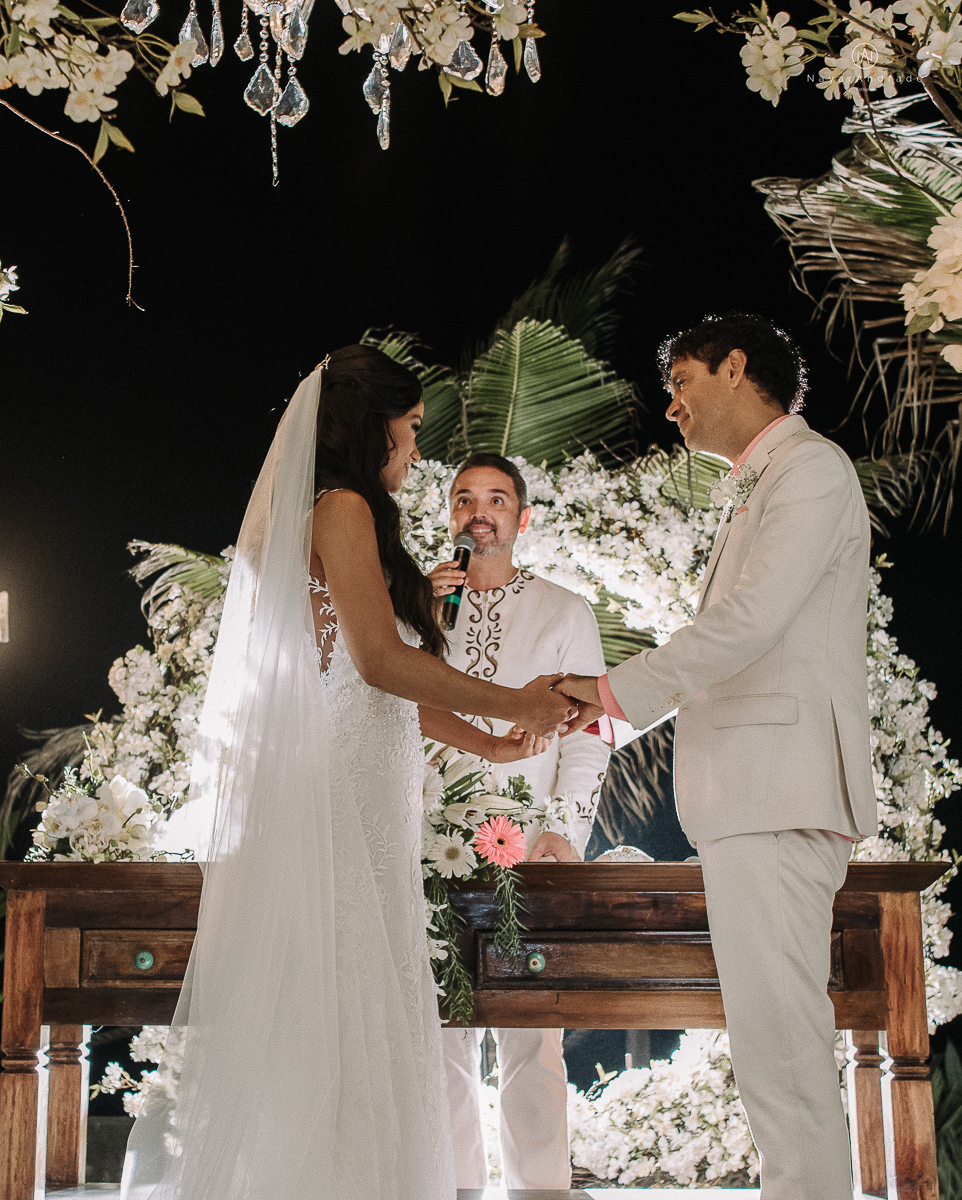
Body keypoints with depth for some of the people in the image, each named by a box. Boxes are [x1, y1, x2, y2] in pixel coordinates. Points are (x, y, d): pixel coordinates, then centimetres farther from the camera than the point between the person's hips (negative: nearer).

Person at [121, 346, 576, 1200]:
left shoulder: (329, 516, 22)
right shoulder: (343, 509, -6)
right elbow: (380, 659, -16)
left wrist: (487, 743, 22)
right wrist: (514, 704, -6)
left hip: (354, 793, 9)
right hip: (339, 788, -9)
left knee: (351, 1008, 7)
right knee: (338, 1002, -8)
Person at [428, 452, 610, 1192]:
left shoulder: (564, 613, 11)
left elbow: (588, 731, 4)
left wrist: (565, 832, -9)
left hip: (528, 851, -2)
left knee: (531, 1041, -7)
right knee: (444, 1040, 1)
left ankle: (541, 1186, -1)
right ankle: (458, 1186, 8)